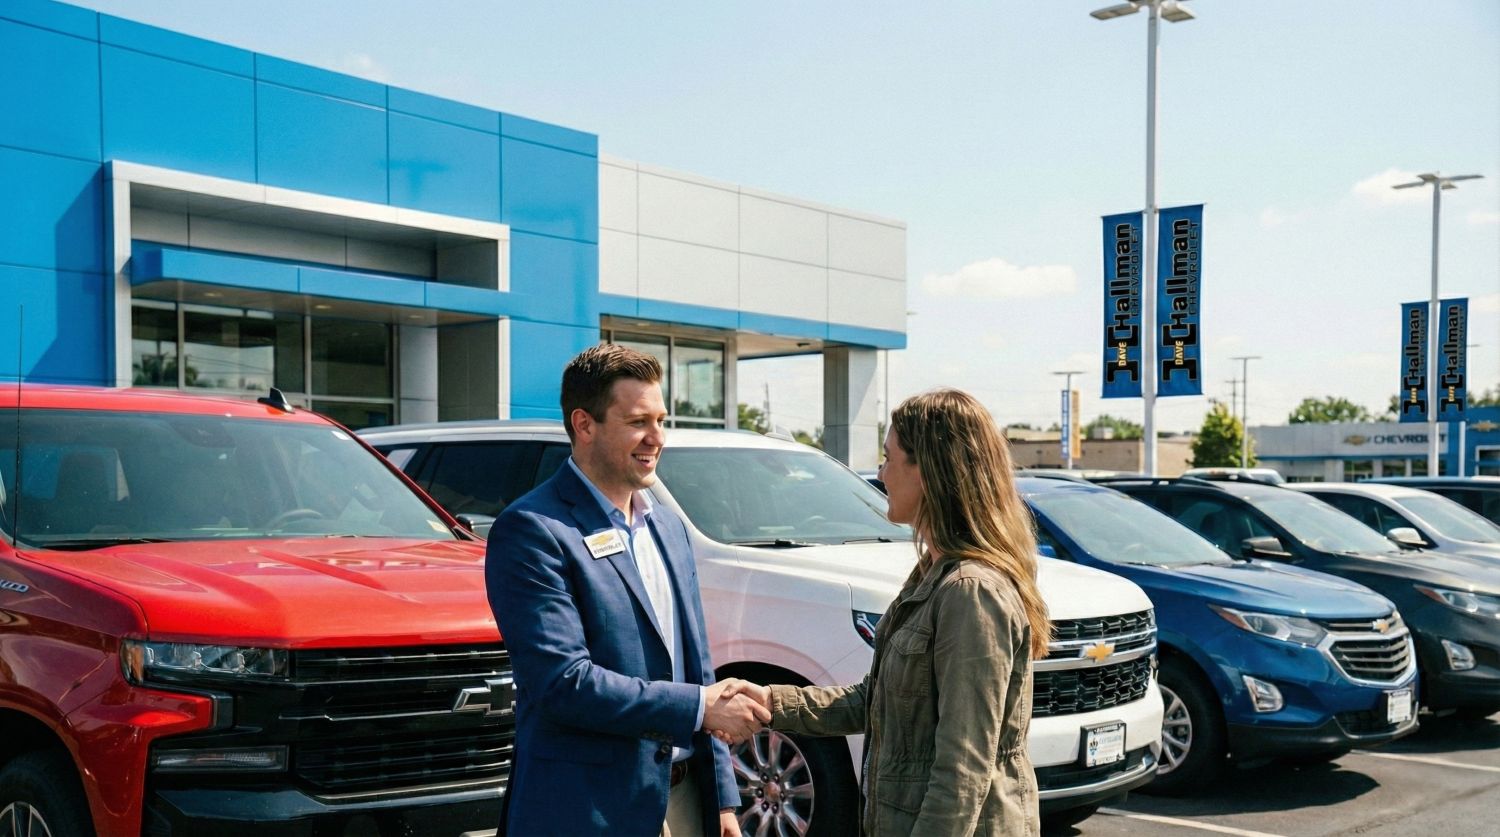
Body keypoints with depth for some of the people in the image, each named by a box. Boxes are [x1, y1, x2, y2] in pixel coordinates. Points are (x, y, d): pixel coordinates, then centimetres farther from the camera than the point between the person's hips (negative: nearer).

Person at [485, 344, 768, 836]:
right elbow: (562, 682, -21)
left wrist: (722, 797, 12)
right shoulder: (533, 531, -13)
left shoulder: (668, 527, 12)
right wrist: (698, 707, -16)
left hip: (682, 797, 7)